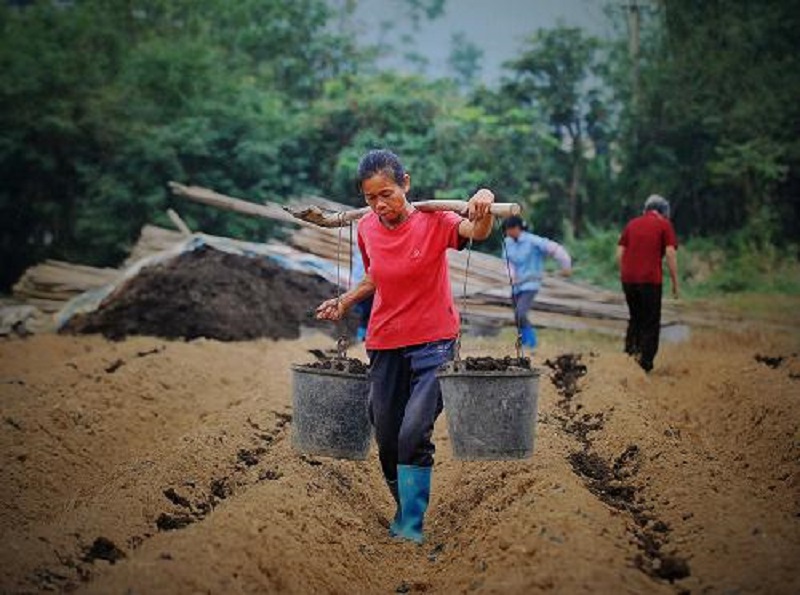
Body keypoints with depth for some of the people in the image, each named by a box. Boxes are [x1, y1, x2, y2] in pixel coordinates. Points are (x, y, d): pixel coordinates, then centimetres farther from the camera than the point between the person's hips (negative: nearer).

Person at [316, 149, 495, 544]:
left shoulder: (433, 221, -13)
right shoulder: (367, 229, 2)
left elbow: (476, 232, -33)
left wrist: (483, 210, -54)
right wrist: (344, 301, 6)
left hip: (432, 341, -5)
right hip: (384, 344, 5)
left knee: (414, 433, -17)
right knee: (386, 438, 9)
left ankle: (410, 525, -6)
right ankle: (406, 508, 30)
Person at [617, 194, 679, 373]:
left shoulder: (632, 224, 14)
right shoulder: (664, 225, 1)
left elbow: (619, 253, 10)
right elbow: (671, 254, -8)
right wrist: (675, 282, -3)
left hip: (628, 279, 4)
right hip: (650, 280, -4)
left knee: (635, 319, 21)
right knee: (651, 324, 5)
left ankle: (629, 355, 16)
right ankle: (645, 364, 3)